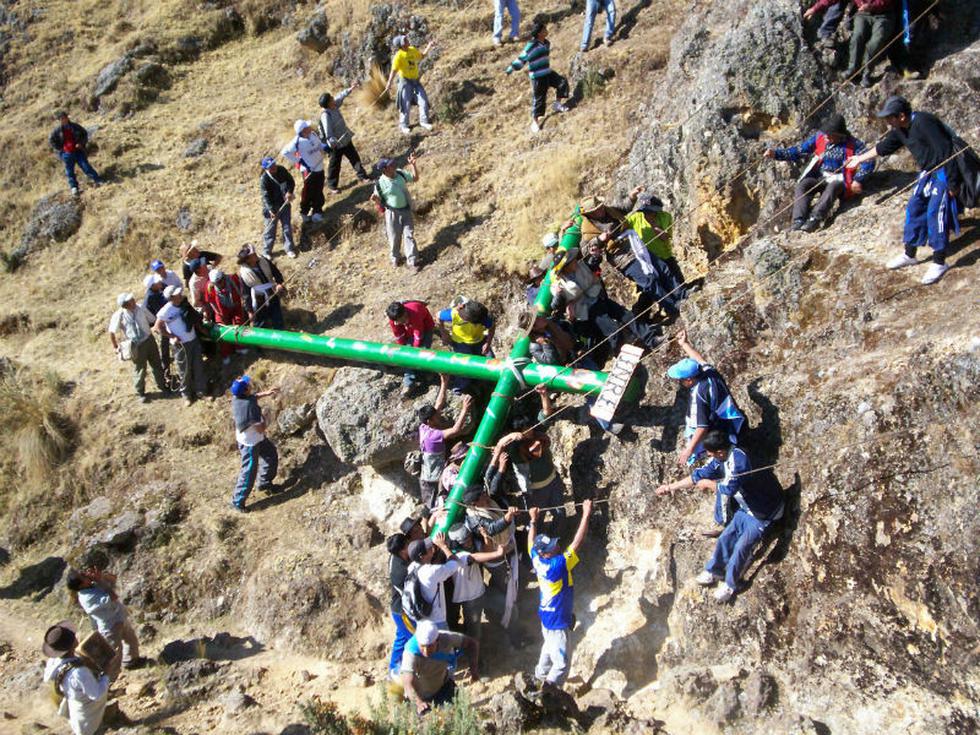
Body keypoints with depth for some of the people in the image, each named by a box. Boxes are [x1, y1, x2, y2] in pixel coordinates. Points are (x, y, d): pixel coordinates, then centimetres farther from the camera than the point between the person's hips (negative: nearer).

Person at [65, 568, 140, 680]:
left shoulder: (92, 583, -8)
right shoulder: (87, 598, -34)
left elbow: (113, 578, 1)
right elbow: (113, 598, -36)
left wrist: (101, 575, -19)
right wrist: (100, 580, -29)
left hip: (121, 618, 9)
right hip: (112, 627, -9)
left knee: (132, 640, 31)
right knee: (114, 658, -1)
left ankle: (130, 661, 56)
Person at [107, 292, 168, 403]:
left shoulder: (140, 308, -10)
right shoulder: (118, 315, -20)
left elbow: (153, 320, 3)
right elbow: (111, 332, -8)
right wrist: (115, 347, -1)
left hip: (149, 340, 3)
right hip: (136, 346, -3)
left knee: (157, 365, 18)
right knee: (139, 369, 12)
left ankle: (162, 386, 42)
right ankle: (140, 393, 35)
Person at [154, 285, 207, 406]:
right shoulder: (166, 311, -19)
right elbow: (158, 327, -11)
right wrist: (173, 337, -14)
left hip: (194, 340, 5)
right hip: (181, 344, -5)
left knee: (198, 366, 13)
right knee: (185, 371, 7)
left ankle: (201, 391, 31)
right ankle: (186, 394, 28)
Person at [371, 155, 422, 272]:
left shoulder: (400, 173, -7)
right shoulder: (380, 183, -18)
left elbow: (415, 178, 7)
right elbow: (379, 201, -9)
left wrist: (413, 164, -6)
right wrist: (375, 199, -33)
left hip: (406, 210, 3)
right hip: (392, 212, -3)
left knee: (409, 236, 3)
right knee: (394, 237, 11)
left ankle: (413, 262, 8)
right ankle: (395, 259, 36)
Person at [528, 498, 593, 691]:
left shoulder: (537, 559, -11)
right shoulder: (558, 565, -32)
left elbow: (531, 542, 10)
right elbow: (576, 543, -34)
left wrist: (533, 521, 24)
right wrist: (586, 515, -32)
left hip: (546, 615, 9)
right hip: (558, 621, -9)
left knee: (550, 647, 32)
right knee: (562, 663, 2)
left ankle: (540, 676, 50)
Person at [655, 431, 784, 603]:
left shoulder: (738, 459, -36)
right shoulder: (720, 459, -7)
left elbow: (729, 488, -36)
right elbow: (699, 475, 1)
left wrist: (708, 484, -17)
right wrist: (672, 487, 2)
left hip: (764, 511, -8)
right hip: (747, 508, 8)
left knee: (741, 546, -6)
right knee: (726, 537, 11)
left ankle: (730, 585, 11)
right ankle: (714, 571, 31)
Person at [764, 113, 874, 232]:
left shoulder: (852, 143, -6)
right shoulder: (819, 137, 2)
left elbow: (868, 161, -8)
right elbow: (798, 151, 4)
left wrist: (858, 180, -20)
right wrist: (776, 153, -8)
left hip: (839, 179, -3)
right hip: (819, 177, 3)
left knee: (832, 187, -38)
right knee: (802, 185, -27)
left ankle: (815, 219, -51)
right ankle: (798, 221, -41)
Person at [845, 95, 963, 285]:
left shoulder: (923, 123, -26)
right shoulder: (900, 130, 3)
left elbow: (945, 151, -27)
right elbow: (884, 148, 22)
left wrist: (952, 183, -25)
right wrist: (860, 159, 31)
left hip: (944, 172, -9)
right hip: (927, 172, 9)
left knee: (935, 214, -12)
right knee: (914, 209, 12)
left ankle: (939, 262, -5)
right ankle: (909, 255, 24)